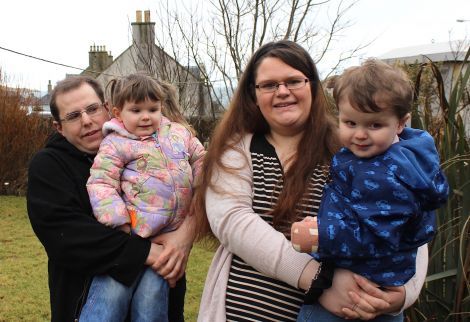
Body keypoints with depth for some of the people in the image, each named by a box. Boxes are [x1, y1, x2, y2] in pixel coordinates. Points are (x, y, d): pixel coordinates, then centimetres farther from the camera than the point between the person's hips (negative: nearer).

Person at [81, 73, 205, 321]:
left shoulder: (179, 132, 13)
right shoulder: (115, 144, -1)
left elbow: (201, 162, 22)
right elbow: (101, 183, -7)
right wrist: (118, 220, -16)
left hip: (171, 234, 3)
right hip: (130, 233, -3)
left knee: (151, 301, -2)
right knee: (111, 293, -11)